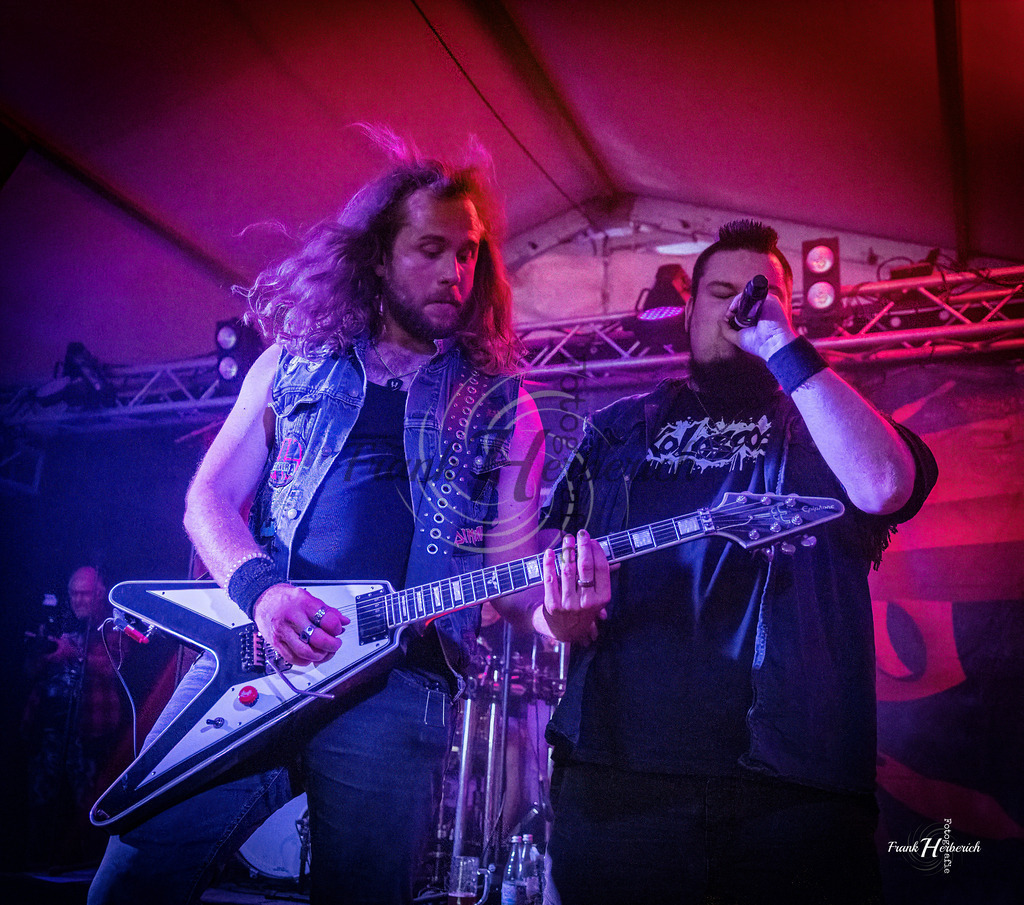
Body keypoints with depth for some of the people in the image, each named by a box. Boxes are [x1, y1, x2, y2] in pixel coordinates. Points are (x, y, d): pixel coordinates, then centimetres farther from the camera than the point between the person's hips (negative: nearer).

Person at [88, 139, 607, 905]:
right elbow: (209, 498, 10)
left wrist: (558, 606, -17)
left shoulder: (502, 405, 13)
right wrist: (260, 588, -11)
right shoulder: (294, 364, 15)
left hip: (400, 680, 0)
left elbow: (511, 564, 7)